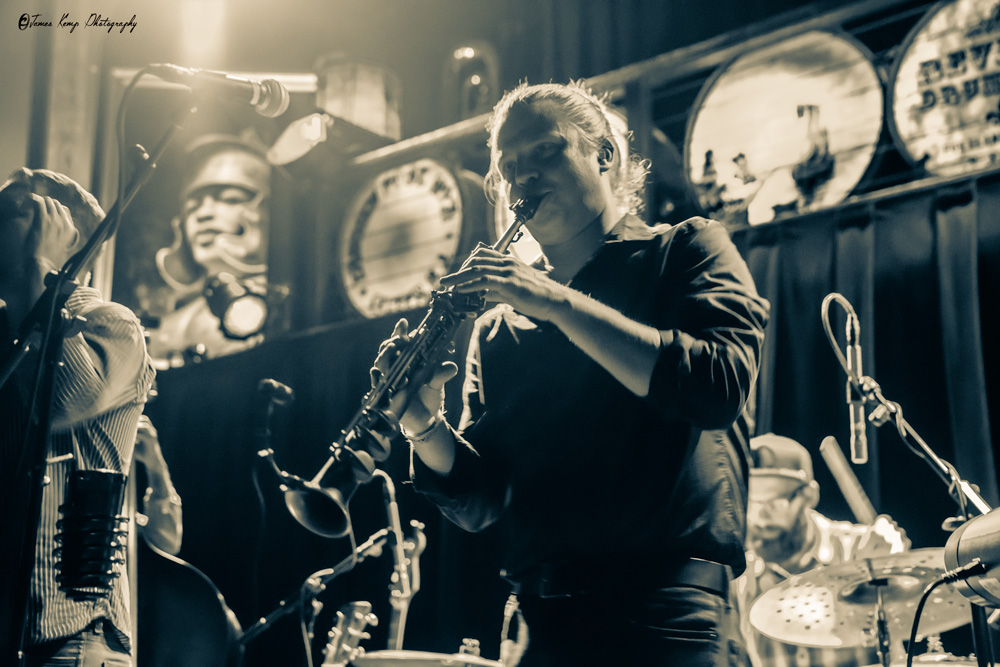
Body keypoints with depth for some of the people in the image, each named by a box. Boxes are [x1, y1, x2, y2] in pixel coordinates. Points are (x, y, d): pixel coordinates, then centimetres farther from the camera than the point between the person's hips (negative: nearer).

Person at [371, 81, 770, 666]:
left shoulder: (685, 251, 6)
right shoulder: (497, 329, 16)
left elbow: (720, 388, -13)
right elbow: (480, 504, 10)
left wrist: (557, 300, -15)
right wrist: (425, 426, -9)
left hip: (667, 617, -4)